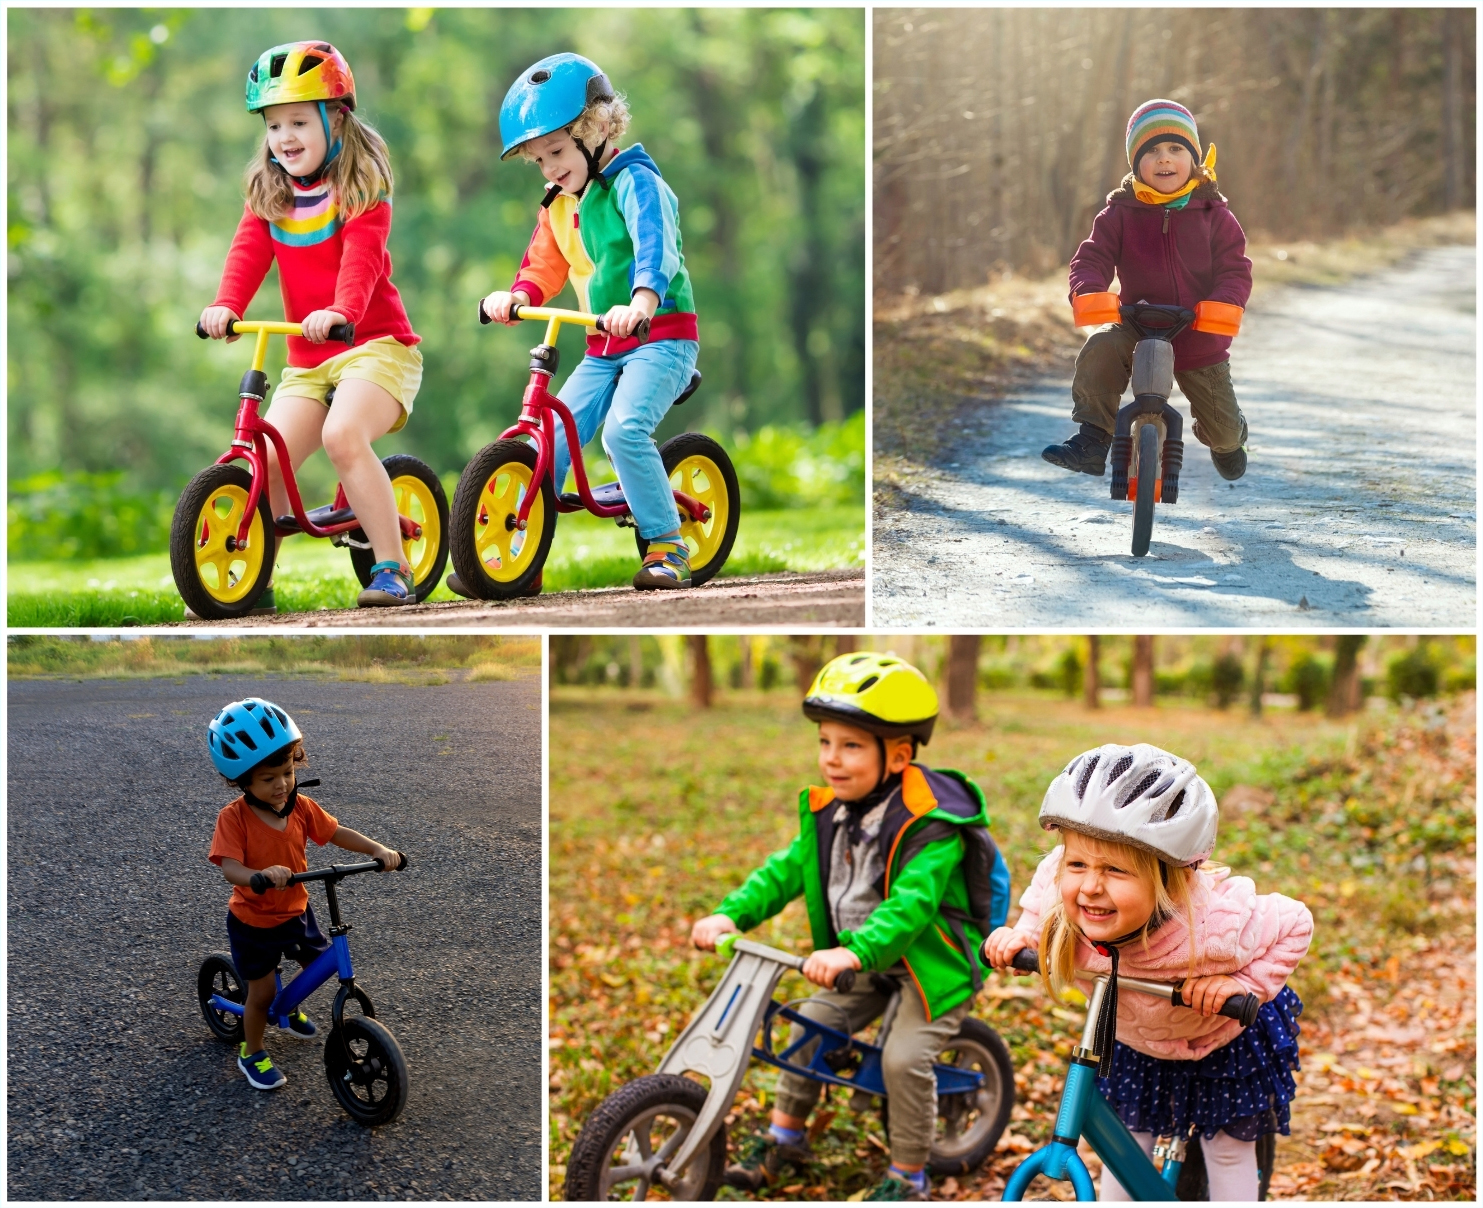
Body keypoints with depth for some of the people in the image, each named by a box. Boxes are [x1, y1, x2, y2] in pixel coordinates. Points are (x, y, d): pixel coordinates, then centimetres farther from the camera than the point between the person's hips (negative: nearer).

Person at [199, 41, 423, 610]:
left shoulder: (360, 185, -4)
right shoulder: (268, 193, 10)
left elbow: (361, 257, -20)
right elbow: (248, 252, -4)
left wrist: (340, 312, -39)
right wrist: (225, 306, -24)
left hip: (376, 344, -5)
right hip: (307, 360, 5)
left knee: (342, 434, -31)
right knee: (266, 457, -11)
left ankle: (393, 568, -22)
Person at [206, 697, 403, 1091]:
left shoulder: (301, 807, -11)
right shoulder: (233, 818, -26)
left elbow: (338, 834, -6)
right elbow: (229, 868, -35)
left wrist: (378, 850, -22)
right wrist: (261, 875, -55)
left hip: (296, 911, 5)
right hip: (252, 922, -5)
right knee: (262, 991, 4)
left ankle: (287, 1012, 46)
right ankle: (252, 1053, 30)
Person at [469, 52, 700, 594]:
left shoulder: (635, 181, -11)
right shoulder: (559, 204, 13)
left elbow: (655, 243, -28)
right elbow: (544, 265, 12)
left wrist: (642, 299, -48)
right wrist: (516, 296, -12)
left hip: (663, 334, -7)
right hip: (603, 346, 7)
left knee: (623, 428, -27)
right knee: (550, 435, -4)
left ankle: (668, 546, -14)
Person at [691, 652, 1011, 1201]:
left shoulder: (931, 825, -28)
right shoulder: (829, 811, -3)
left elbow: (910, 904, -40)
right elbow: (786, 870, -1)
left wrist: (854, 952, -54)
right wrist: (729, 914, -17)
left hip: (933, 963, -7)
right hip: (862, 964, 7)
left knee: (904, 1057, -18)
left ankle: (907, 1176, 2)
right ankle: (785, 1135, 26)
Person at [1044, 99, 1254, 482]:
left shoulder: (1215, 216, -4)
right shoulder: (1121, 214, -3)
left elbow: (1235, 270, -7)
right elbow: (1092, 258, -10)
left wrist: (1223, 305, -29)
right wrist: (1088, 292, -33)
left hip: (1201, 339, 0)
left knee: (1224, 432, 5)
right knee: (1100, 350, -34)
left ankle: (1227, 439, 47)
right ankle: (1091, 442, -23)